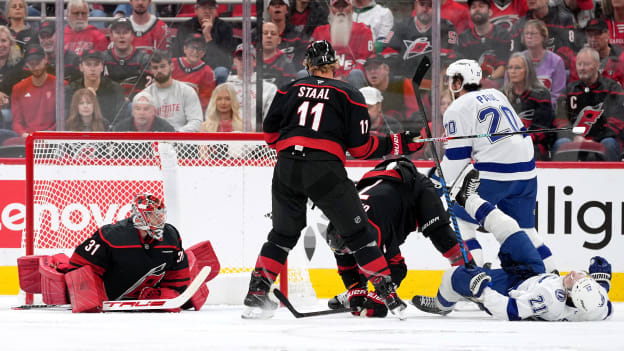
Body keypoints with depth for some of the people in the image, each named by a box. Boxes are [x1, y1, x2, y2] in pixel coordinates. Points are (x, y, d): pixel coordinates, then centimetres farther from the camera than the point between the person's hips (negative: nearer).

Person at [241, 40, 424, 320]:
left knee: (283, 233, 19)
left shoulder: (290, 90, 15)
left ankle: (256, 295, 13)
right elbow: (361, 147, 3)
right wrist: (398, 144, 16)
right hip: (325, 169, -3)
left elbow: (270, 133, 14)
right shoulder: (349, 95, 8)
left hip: (286, 168, 3)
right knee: (358, 233, 7)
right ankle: (387, 293, 3)